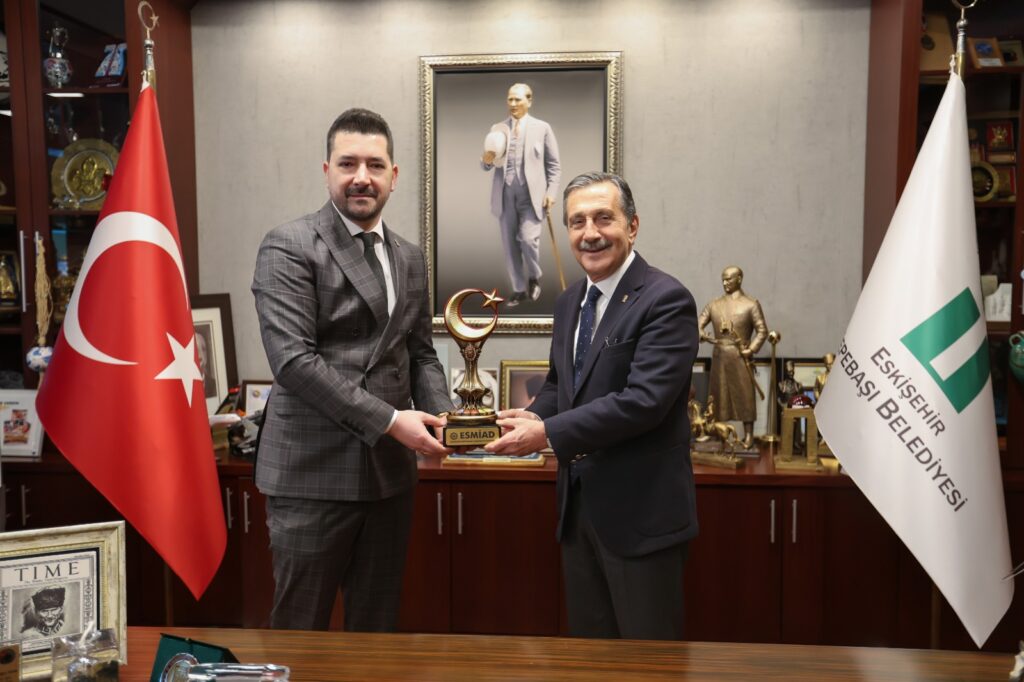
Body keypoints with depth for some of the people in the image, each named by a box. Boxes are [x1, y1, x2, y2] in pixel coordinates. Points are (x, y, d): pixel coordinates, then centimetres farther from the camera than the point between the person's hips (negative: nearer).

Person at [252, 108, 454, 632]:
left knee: (376, 626, 17)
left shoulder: (410, 259, 12)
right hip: (314, 472, -5)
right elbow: (292, 359, -17)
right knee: (301, 629, 8)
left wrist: (441, 414, -4)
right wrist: (389, 420, -19)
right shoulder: (288, 248, -8)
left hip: (390, 472, 6)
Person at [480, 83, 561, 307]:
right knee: (509, 244, 3)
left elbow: (554, 164, 5)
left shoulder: (542, 128, 5)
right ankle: (519, 289, 16)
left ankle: (534, 278, 13)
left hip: (531, 195, -3)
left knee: (528, 239, -15)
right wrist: (486, 160, -13)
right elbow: (487, 166, 11)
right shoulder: (497, 128, 11)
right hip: (505, 195, 3)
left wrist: (551, 192, -6)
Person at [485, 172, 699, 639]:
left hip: (641, 512, -7)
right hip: (578, 506, 7)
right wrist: (534, 416, -2)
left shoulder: (666, 299, -15)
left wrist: (548, 433, -22)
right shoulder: (569, 302, 10)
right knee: (587, 651, 20)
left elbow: (644, 400, -24)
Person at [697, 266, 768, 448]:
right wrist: (701, 334, -15)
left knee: (744, 396, 0)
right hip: (719, 357, 4)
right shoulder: (714, 304, 10)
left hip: (740, 357, -4)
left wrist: (751, 349, -14)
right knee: (719, 396, 8)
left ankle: (748, 435, 7)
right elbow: (698, 324, 7)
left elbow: (762, 330, -4)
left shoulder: (750, 304, -2)